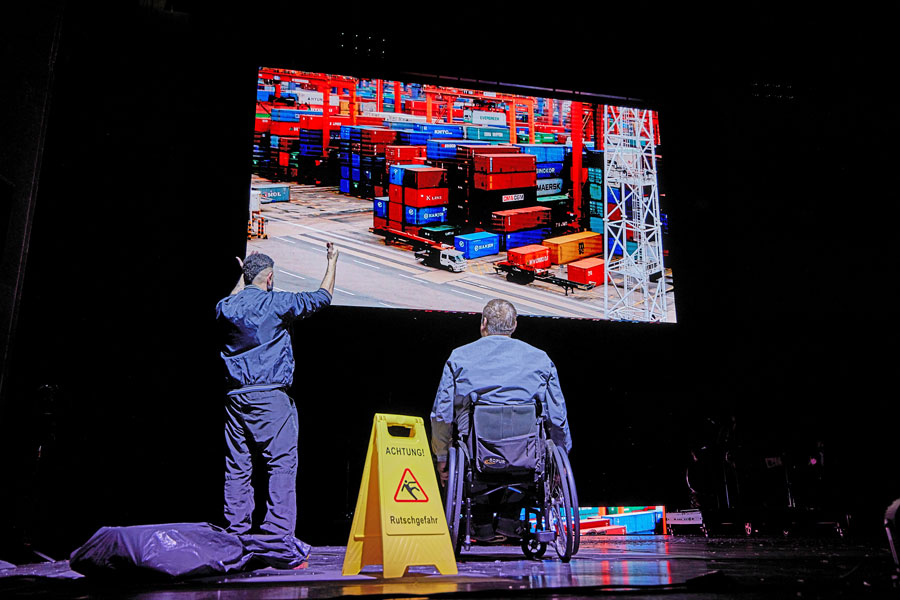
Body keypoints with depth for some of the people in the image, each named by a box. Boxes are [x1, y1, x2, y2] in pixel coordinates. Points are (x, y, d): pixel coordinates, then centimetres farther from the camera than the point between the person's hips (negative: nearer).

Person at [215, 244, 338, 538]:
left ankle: (236, 533, 15)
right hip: (271, 396, -6)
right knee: (282, 463, -3)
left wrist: (243, 276, 46)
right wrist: (332, 262, 15)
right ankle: (278, 534, -5)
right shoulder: (277, 303, -7)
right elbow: (322, 297, 3)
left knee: (237, 466, 10)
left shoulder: (225, 307, 8)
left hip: (235, 397, 6)